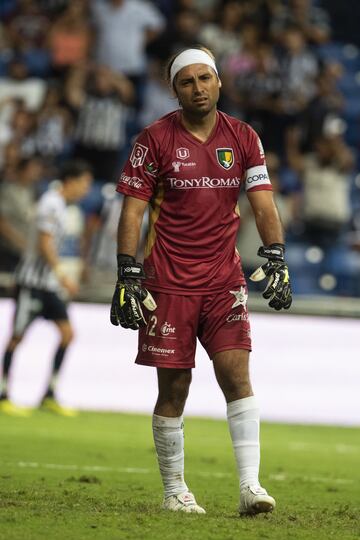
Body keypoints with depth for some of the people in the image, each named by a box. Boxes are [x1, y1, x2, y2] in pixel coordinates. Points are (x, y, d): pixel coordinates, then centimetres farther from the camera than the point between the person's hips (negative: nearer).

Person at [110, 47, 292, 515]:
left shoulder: (243, 139, 6)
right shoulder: (156, 139, -2)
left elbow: (263, 204, 4)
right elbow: (132, 211, -2)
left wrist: (275, 259, -9)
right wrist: (128, 276, -9)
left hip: (224, 280, 2)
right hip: (169, 280, -2)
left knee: (237, 373, -11)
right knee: (174, 388, 1)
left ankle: (250, 485, -13)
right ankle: (174, 491, 12)